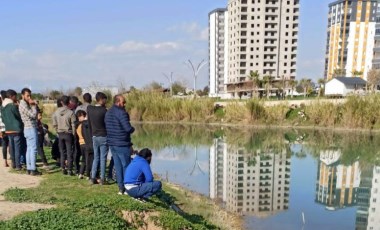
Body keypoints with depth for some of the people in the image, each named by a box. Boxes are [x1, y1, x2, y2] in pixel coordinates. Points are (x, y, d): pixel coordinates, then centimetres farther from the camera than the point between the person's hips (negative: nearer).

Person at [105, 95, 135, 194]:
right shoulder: (121, 112, -17)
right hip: (122, 144, -8)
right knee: (126, 166, 2)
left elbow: (107, 127, 16)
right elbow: (128, 128, -22)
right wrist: (133, 129, -2)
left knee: (118, 166, 12)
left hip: (112, 143, 8)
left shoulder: (108, 113, 11)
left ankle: (121, 188, 17)